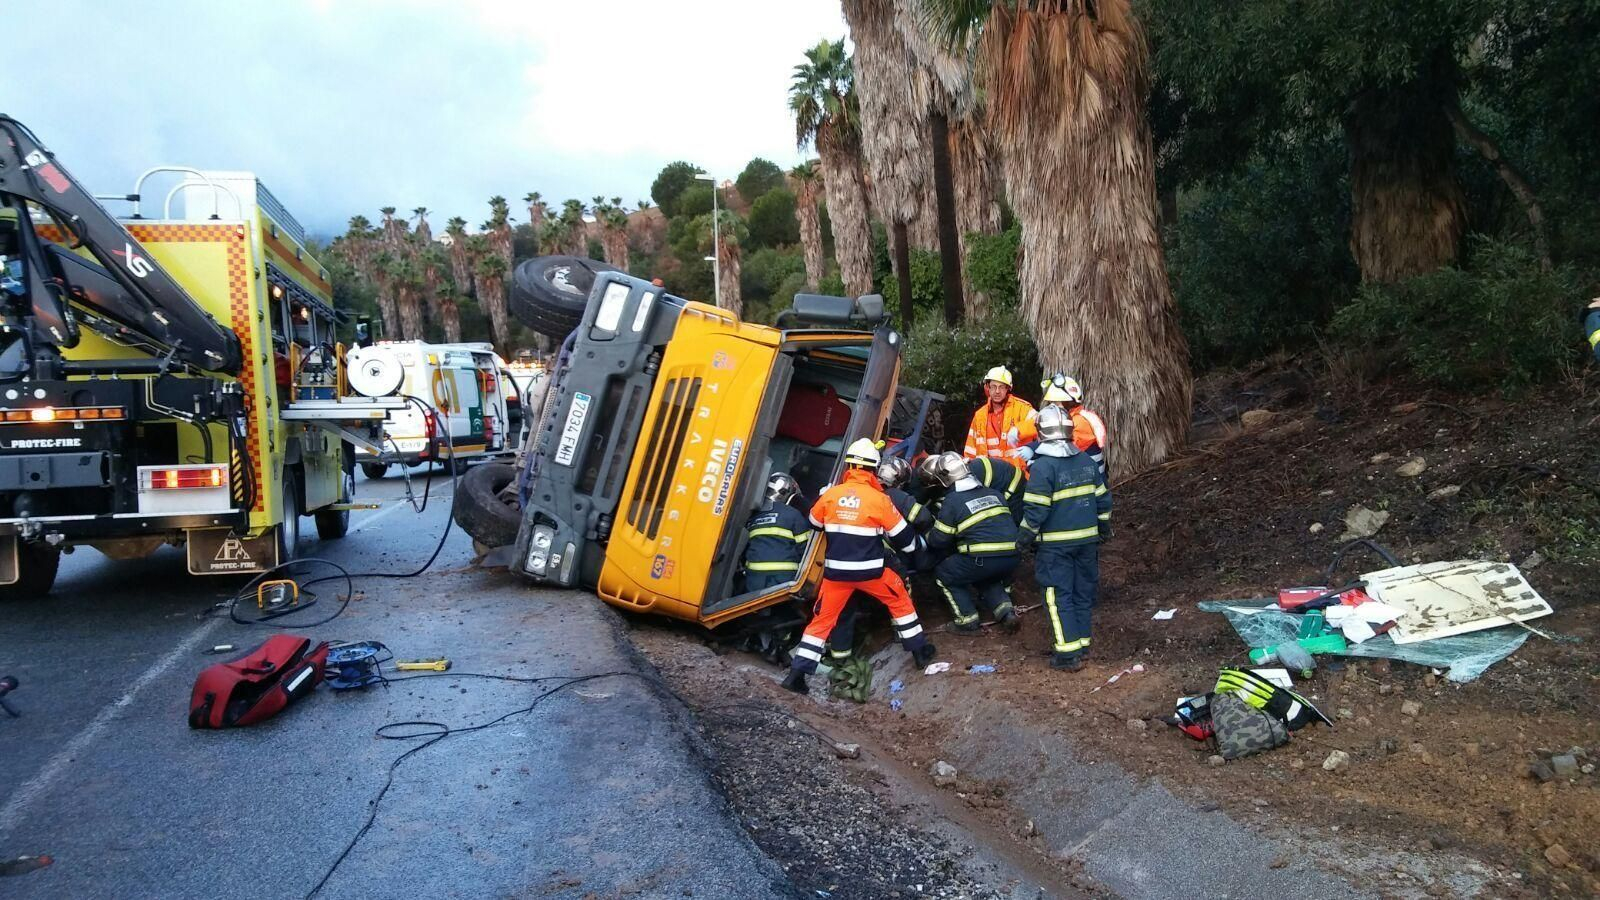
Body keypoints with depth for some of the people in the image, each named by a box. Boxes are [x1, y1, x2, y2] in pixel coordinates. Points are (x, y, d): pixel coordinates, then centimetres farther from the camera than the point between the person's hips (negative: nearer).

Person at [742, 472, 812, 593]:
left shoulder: (753, 516, 15)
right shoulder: (793, 515, 0)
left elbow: (743, 546, 19)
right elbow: (804, 547, 0)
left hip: (754, 577, 4)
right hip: (782, 577, -4)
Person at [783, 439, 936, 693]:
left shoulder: (830, 495, -2)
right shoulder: (879, 499, -9)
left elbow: (814, 524, 16)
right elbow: (904, 538, 1)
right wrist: (917, 543, 23)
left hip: (835, 571, 2)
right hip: (870, 571, -2)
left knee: (821, 619, 10)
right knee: (900, 601, 22)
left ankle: (797, 672, 5)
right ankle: (920, 650, 29)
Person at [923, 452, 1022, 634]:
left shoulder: (952, 502, -2)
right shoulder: (993, 493, 15)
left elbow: (938, 541, 4)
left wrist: (927, 539, 26)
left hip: (982, 560, -6)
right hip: (1011, 559, 6)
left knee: (943, 573, 17)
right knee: (987, 578, 36)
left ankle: (967, 620, 13)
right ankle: (1005, 611, 14)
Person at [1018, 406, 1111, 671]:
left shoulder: (1043, 466, -17)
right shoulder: (1086, 460, 3)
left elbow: (1036, 509, -18)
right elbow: (1102, 497, 11)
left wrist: (1025, 536, -7)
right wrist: (1104, 525, 23)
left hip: (1055, 544, -6)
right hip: (1087, 539, 6)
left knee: (1059, 596, -1)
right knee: (1083, 591, 16)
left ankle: (1068, 653, -3)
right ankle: (1081, 642, 25)